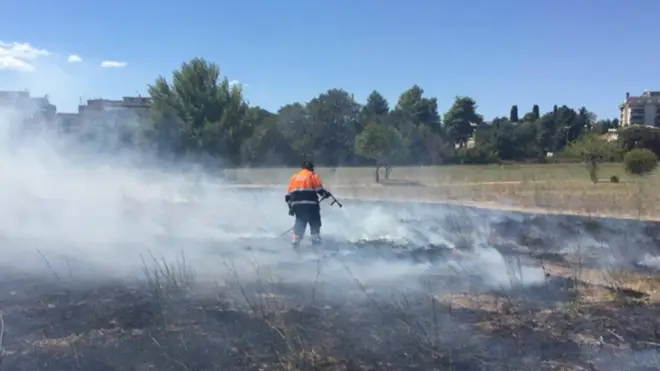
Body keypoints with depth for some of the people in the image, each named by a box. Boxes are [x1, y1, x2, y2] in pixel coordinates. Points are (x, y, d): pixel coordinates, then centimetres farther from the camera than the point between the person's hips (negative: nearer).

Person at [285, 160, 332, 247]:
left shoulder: (294, 177, 20)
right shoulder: (313, 176, 6)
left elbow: (288, 194, 16)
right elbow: (319, 189, -6)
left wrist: (290, 206, 19)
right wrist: (326, 194, 11)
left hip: (296, 204, 4)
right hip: (310, 204, -4)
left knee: (300, 222, 15)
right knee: (315, 222, 9)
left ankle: (295, 240, 6)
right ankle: (316, 240, 7)